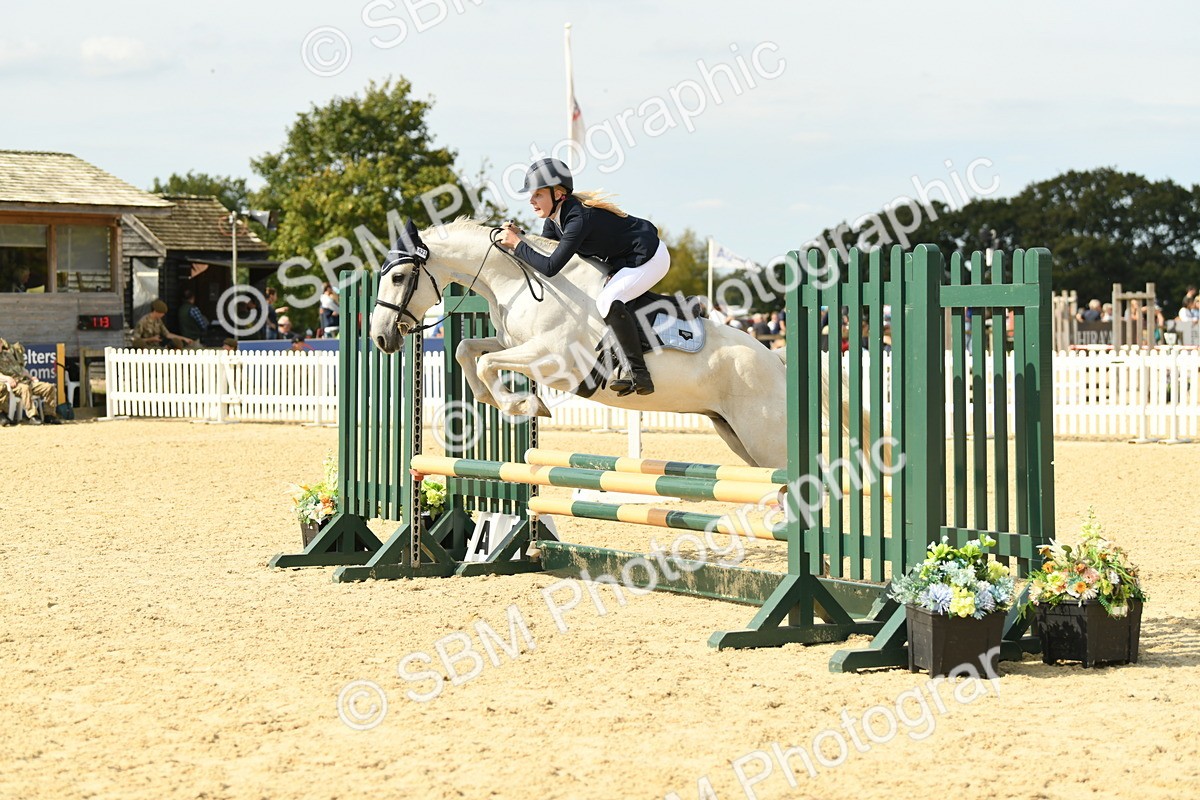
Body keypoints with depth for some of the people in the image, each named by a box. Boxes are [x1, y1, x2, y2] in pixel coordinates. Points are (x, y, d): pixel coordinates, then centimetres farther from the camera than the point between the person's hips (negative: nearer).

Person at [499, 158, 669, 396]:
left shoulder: (579, 218, -30)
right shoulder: (554, 219, -1)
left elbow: (550, 267, -33)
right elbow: (541, 254, 9)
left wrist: (517, 245, -24)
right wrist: (517, 240, -7)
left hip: (648, 258, -11)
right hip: (622, 260, 11)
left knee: (608, 300, -30)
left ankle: (639, 375, -27)